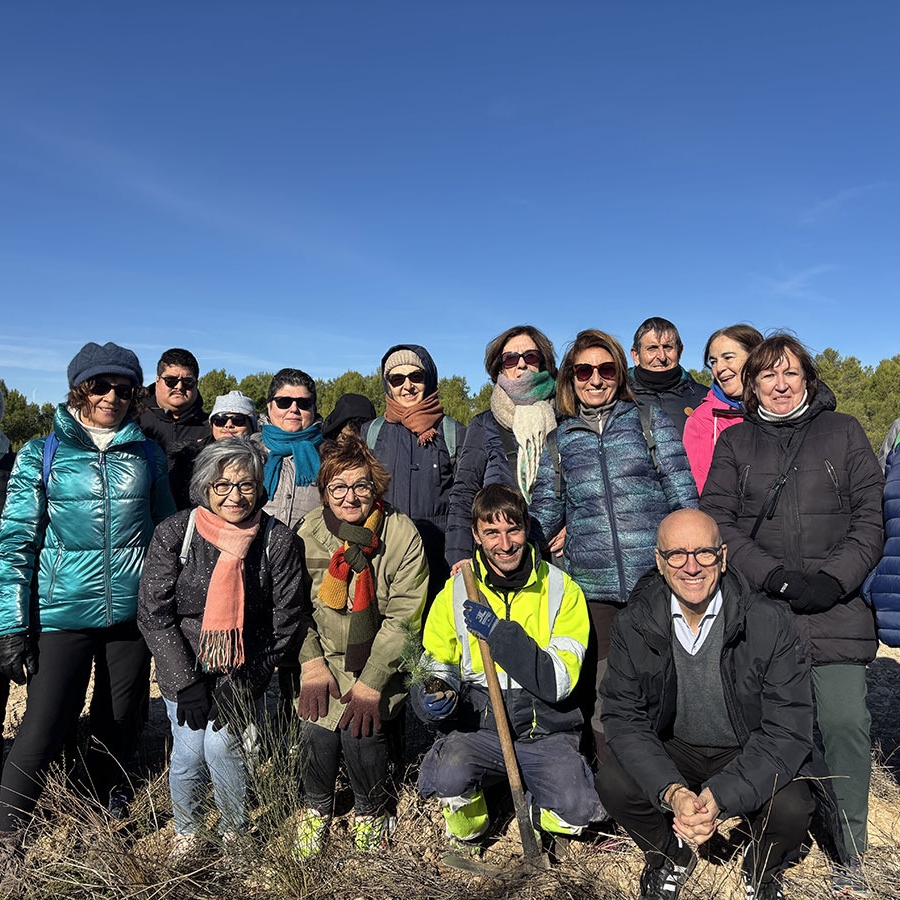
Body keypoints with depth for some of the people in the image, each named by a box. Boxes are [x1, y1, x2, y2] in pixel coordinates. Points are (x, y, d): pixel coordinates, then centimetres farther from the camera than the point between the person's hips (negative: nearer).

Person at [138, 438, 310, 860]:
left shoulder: (278, 540, -12)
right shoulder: (175, 533, -12)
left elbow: (288, 620, -6)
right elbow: (152, 612, -8)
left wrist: (245, 679, -9)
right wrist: (187, 679, -12)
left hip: (243, 671, -1)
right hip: (182, 669, 1)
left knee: (222, 748, -10)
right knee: (188, 754, 1)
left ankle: (234, 833, 20)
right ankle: (186, 832, 32)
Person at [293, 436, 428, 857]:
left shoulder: (402, 534, -10)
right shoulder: (308, 532, -1)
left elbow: (402, 618, -11)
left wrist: (370, 682, -18)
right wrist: (312, 662, -12)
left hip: (380, 661, -2)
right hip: (325, 655, 2)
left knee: (358, 726, -22)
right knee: (317, 723, -21)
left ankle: (371, 810, 11)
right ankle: (317, 806, 13)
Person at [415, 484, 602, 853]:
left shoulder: (562, 589, -4)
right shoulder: (455, 591, 1)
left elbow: (559, 680, -12)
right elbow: (434, 665, 11)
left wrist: (499, 632, -22)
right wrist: (435, 694, -13)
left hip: (545, 731, 0)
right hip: (479, 729, 1)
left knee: (579, 812, -24)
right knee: (447, 778, -29)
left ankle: (532, 804, 14)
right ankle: (468, 826, 9)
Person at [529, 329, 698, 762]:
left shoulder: (649, 419, 10)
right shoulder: (560, 440, 14)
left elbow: (682, 495, 7)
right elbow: (543, 512, 13)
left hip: (655, 578, -1)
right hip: (590, 585, 2)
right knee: (600, 696, 4)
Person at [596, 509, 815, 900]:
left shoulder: (770, 622, -19)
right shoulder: (632, 624, -14)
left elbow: (788, 729, -19)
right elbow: (623, 717, -13)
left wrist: (721, 795, -31)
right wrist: (671, 791, -29)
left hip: (748, 754, -1)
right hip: (671, 749, 1)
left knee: (791, 808, -28)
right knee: (613, 784, -24)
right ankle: (671, 856, 12)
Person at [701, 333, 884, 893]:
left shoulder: (842, 431, 11)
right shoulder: (735, 442, 11)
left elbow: (871, 515, 5)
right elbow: (718, 521, 2)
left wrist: (834, 578, -9)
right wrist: (776, 576, -10)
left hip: (836, 612, 0)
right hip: (759, 611, 0)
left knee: (845, 722, -8)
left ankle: (849, 850, 12)